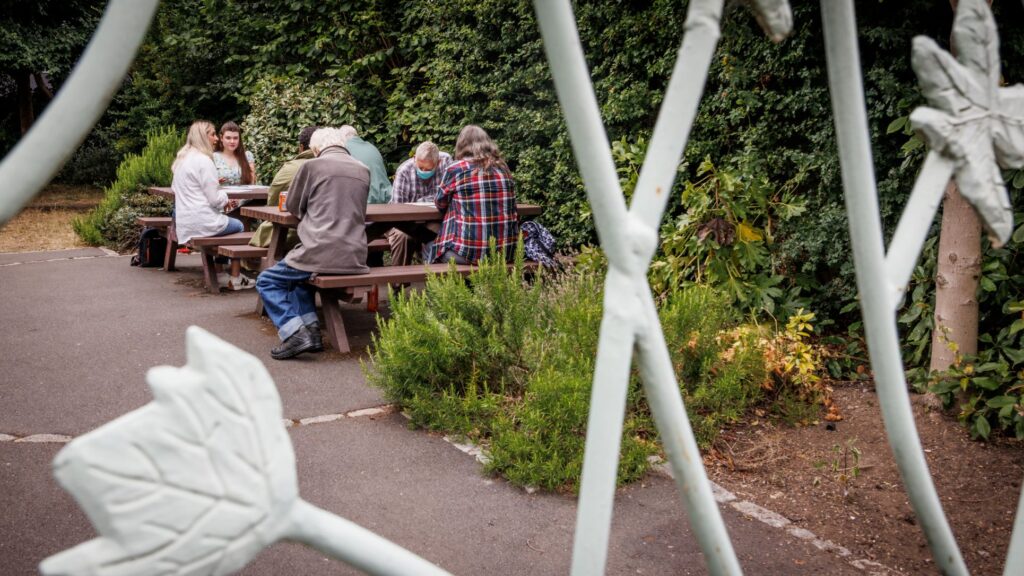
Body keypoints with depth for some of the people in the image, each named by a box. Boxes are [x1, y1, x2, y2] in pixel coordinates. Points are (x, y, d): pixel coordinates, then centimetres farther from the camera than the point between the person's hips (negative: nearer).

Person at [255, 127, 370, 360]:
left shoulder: (312, 166, -3)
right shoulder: (363, 170, 12)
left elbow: (292, 207, 9)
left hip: (321, 254, -6)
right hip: (355, 258, 6)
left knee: (267, 281, 13)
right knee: (298, 276, 32)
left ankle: (295, 334, -6)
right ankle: (311, 329, 16)